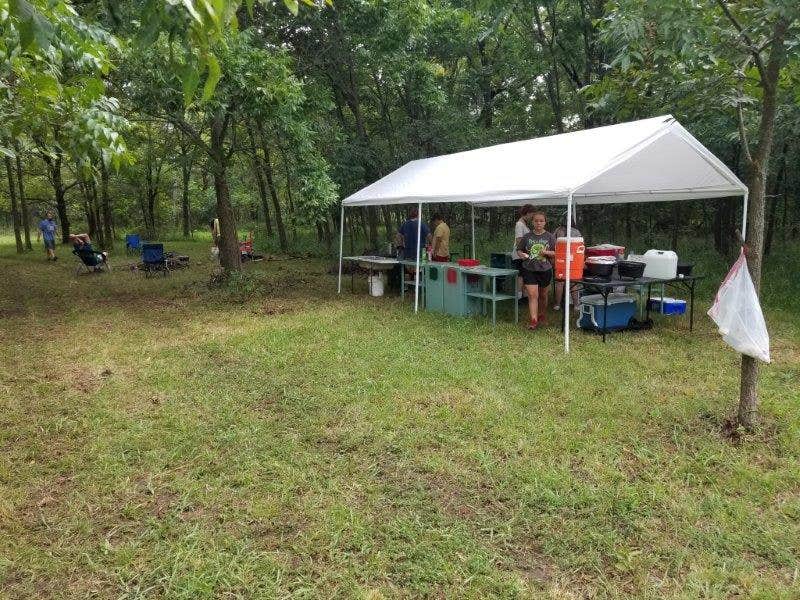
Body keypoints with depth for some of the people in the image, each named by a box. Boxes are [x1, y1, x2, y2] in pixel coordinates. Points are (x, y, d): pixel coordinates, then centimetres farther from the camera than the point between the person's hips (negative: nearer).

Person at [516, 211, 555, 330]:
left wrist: (547, 253, -18)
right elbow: (519, 250, 10)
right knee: (532, 295, -10)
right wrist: (522, 255, -12)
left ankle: (542, 318, 33)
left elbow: (556, 253, 1)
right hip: (529, 270, -1)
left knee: (543, 295, 15)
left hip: (545, 270, 1)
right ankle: (533, 321, -11)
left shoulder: (550, 237, 1)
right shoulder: (527, 237, 2)